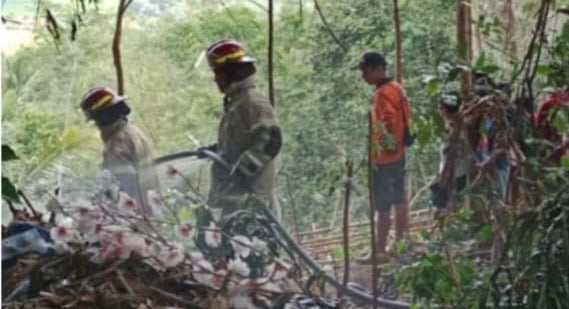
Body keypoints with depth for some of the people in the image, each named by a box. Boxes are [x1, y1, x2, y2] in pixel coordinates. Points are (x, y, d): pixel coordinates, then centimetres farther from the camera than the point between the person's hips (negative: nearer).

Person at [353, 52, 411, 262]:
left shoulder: (383, 93, -18)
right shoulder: (395, 88, 11)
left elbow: (386, 126, -24)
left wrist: (376, 152, -20)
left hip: (385, 157, -10)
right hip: (398, 154, 10)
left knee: (382, 206, -5)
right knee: (399, 201, 15)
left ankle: (380, 252, -2)